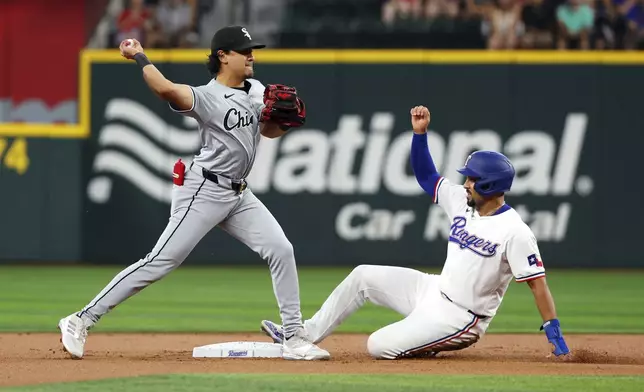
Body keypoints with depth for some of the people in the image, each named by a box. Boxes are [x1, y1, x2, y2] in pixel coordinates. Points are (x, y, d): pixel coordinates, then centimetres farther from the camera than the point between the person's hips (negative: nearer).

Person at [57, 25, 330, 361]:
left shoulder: (255, 90, 9)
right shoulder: (206, 97, -16)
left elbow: (270, 131, 20)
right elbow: (166, 90, -34)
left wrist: (282, 119, -3)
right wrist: (138, 56, -23)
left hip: (239, 195, 8)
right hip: (204, 191, -8)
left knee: (280, 249, -3)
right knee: (161, 261, -11)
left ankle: (294, 339, 4)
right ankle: (81, 321, -6)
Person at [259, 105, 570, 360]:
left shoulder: (515, 232, -23)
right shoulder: (462, 202, 1)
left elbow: (537, 281, -22)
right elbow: (426, 176, 10)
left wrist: (554, 332, -26)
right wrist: (420, 132, -5)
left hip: (459, 318, -9)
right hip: (434, 291, 9)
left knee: (379, 347, -18)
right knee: (363, 276, 8)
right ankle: (303, 336, 14)